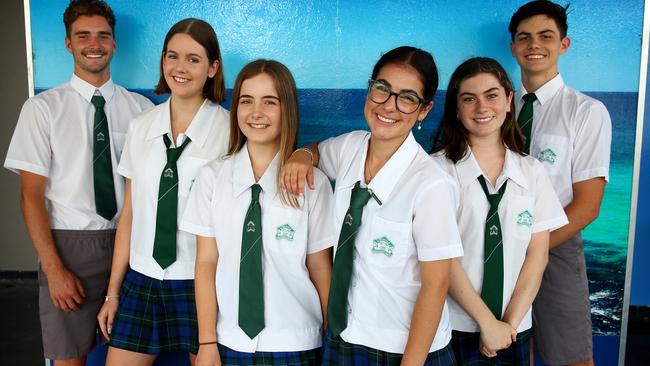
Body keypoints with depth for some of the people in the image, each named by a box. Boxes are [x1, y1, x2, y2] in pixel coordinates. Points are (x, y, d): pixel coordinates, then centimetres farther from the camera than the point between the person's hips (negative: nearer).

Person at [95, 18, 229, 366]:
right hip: (141, 280, 4)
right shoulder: (141, 126, 3)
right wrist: (113, 291, 8)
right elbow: (129, 214, 6)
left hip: (200, 282, -3)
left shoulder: (227, 129, -9)